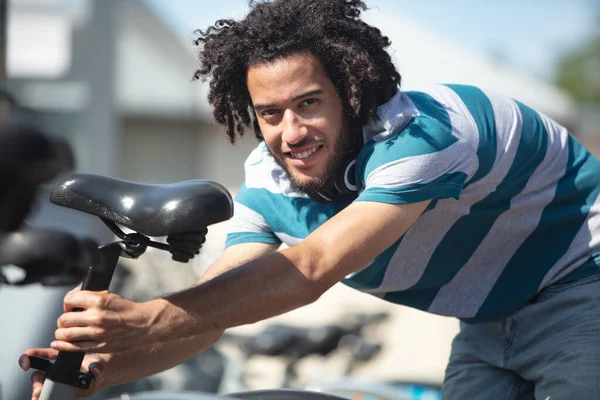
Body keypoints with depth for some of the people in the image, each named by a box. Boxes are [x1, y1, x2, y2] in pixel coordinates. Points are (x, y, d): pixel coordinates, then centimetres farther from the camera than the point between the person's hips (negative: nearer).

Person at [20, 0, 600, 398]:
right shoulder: (270, 186, -9)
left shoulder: (420, 133, -34)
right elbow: (209, 305, -16)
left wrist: (144, 321, -53)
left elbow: (311, 269, -45)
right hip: (492, 323, 7)